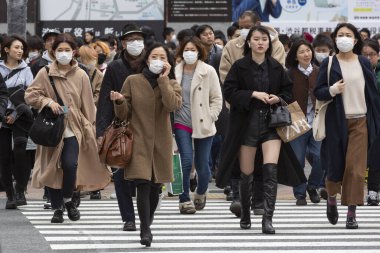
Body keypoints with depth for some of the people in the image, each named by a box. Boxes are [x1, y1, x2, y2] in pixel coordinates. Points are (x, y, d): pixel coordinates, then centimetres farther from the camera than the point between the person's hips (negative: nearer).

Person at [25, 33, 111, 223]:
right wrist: (48, 102, -14)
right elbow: (30, 95, 2)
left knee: (70, 164, -18)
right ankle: (57, 209, 15)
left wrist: (89, 129, 5)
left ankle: (67, 198, 9)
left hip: (74, 129, -1)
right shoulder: (45, 73, 2)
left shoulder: (81, 76, 3)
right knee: (52, 168, 1)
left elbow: (87, 105, 7)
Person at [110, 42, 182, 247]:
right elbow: (124, 114, 5)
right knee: (143, 184, -16)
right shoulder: (132, 81, 2)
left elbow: (173, 105, -18)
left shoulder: (171, 84, 5)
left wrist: (164, 78, -15)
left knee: (155, 187, 9)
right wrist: (119, 102, -17)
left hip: (160, 143, 2)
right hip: (139, 140, -2)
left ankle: (146, 225, 29)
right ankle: (145, 230, -16)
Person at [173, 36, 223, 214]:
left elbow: (217, 99, 2)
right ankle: (184, 200, -1)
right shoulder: (176, 72, 2)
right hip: (182, 124, 0)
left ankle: (200, 194, 32)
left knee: (202, 165, 5)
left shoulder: (208, 71, -2)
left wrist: (210, 117, -7)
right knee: (186, 161, -13)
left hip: (203, 125, 0)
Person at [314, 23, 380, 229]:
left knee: (356, 168, -7)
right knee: (336, 165, 5)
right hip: (337, 121, -1)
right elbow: (318, 92, -3)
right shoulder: (329, 64, 0)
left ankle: (352, 213, -4)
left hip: (360, 121, 1)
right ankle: (332, 198, 35)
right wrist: (332, 90, -23)